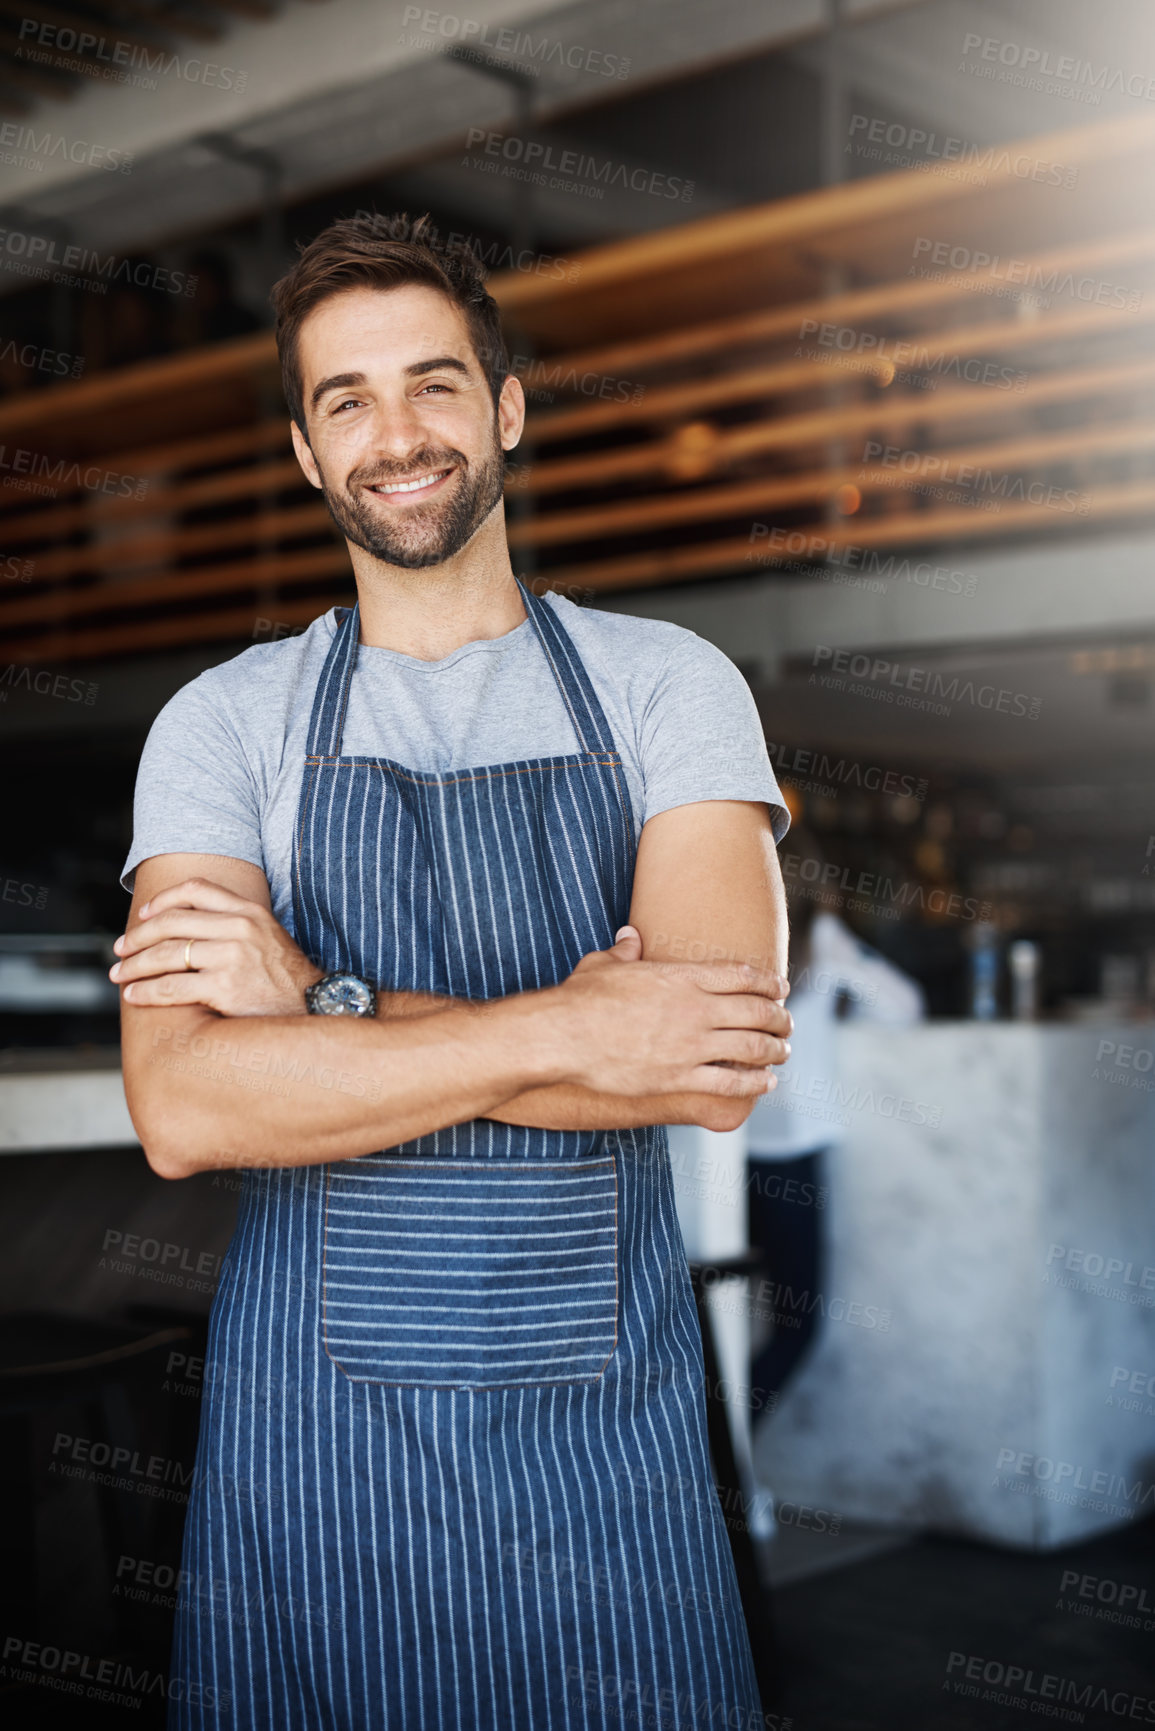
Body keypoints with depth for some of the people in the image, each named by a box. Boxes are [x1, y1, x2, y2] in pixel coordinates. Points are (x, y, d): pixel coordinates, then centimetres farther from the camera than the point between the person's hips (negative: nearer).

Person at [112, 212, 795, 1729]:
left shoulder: (670, 685, 1)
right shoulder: (223, 723, 2)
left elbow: (720, 1069, -13)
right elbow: (181, 1108, -12)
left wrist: (328, 1001, -14)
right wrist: (560, 1032, -19)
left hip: (607, 1420, 0)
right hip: (315, 1432, 0)